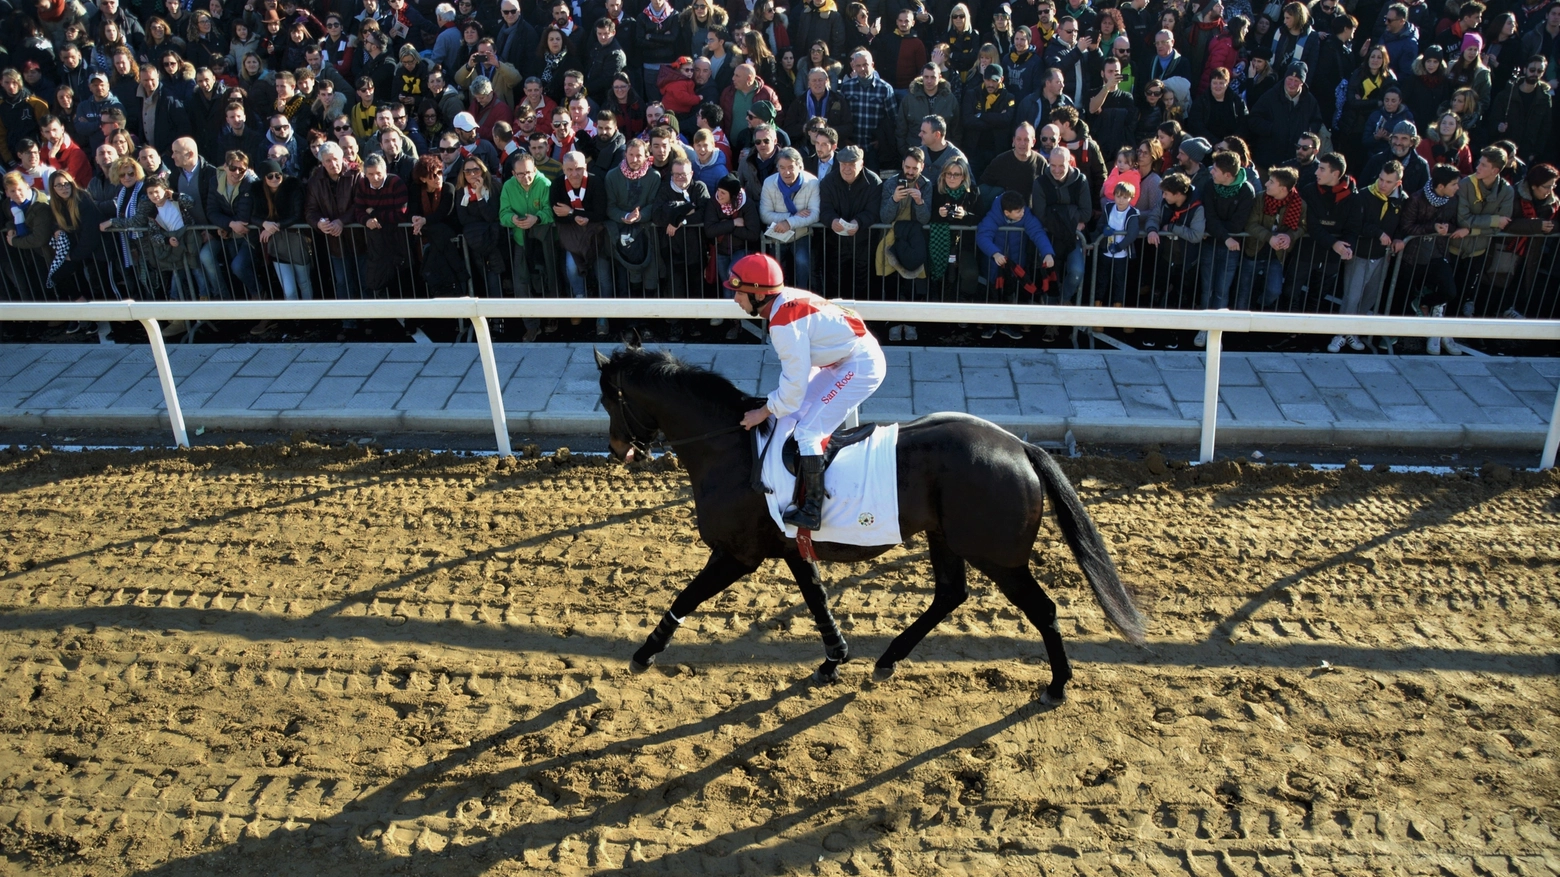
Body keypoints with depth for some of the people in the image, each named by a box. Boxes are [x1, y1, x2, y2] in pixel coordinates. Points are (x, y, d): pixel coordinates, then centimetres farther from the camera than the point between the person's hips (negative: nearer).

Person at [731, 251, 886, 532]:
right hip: (842, 360, 10)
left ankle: (811, 512, -8)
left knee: (807, 432, -13)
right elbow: (799, 370, 9)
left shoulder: (783, 322, -25)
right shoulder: (786, 299, 2)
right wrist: (773, 406, 9)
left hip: (861, 367, -10)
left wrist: (765, 411, -9)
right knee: (790, 412, 16)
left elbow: (795, 382, -21)